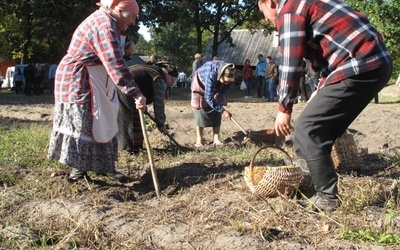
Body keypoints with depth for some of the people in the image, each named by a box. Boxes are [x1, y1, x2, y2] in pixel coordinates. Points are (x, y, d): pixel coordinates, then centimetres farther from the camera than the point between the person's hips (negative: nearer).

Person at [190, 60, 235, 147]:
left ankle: (216, 139, -1)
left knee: (216, 112, -4)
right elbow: (209, 98, -40)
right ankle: (199, 140, -4)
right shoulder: (211, 75, -45)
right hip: (201, 86, -5)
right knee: (201, 112, -11)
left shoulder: (229, 75, -28)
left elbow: (225, 87, -4)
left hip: (216, 88, 5)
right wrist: (223, 110, -39)